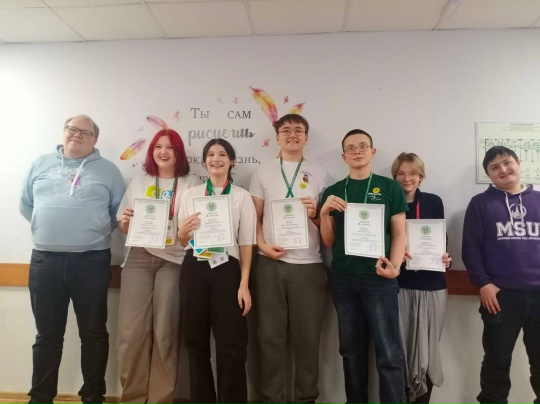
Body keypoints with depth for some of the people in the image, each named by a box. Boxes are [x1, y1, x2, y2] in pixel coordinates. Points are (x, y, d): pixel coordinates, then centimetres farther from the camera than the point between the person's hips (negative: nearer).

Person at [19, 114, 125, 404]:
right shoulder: (41, 164, 12)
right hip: (45, 260, 2)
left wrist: (97, 228, -2)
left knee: (93, 333, 7)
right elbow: (26, 204, 16)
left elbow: (121, 211, 6)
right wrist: (45, 226, 7)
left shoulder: (108, 170, 6)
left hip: (92, 261, -2)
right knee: (47, 334, 12)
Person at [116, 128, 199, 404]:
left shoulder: (192, 184, 6)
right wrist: (125, 222, -5)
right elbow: (123, 226, 17)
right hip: (139, 259, 3)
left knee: (165, 332, 2)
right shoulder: (138, 183, 16)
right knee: (131, 330, -1)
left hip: (174, 261, -2)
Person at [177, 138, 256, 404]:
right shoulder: (190, 194, 12)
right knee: (195, 341, 10)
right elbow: (181, 241, 16)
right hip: (194, 268, 3)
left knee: (231, 346, -1)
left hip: (227, 268, -2)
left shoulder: (242, 196, 5)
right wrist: (183, 230, -8)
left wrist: (244, 284, -7)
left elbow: (246, 243, 1)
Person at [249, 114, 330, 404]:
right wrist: (263, 245, -7)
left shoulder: (319, 174, 9)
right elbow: (255, 216, 9)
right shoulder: (263, 172, 9)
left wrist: (315, 214, -10)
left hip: (309, 264, 0)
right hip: (270, 263, 0)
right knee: (270, 335, 7)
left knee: (307, 336, 7)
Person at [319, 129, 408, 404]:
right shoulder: (333, 192, 10)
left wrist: (395, 266, -15)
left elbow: (399, 233, 2)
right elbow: (328, 241, 9)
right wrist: (324, 212, -8)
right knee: (351, 349, 14)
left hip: (378, 278, -3)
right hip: (343, 279, 3)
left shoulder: (390, 188, 3)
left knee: (389, 353, -1)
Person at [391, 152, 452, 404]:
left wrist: (446, 258, -10)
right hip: (399, 284, -1)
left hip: (431, 283, 1)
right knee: (400, 347, 3)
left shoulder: (434, 202, 6)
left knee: (426, 347, 8)